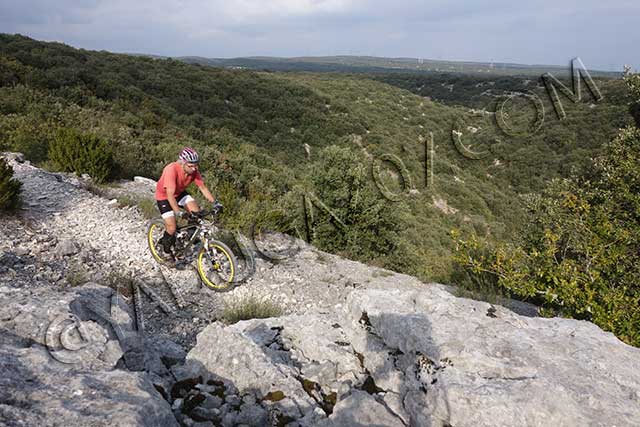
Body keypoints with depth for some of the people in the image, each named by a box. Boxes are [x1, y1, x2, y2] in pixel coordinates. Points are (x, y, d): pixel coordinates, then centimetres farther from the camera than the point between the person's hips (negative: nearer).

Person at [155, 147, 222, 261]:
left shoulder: (193, 170, -20)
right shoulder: (171, 170, -37)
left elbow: (203, 187, -12)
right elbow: (170, 195, -41)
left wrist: (215, 203, -22)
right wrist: (178, 213, -49)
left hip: (180, 193, 5)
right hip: (164, 196, -5)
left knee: (196, 211, -17)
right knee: (172, 228, -13)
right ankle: (166, 251, 15)